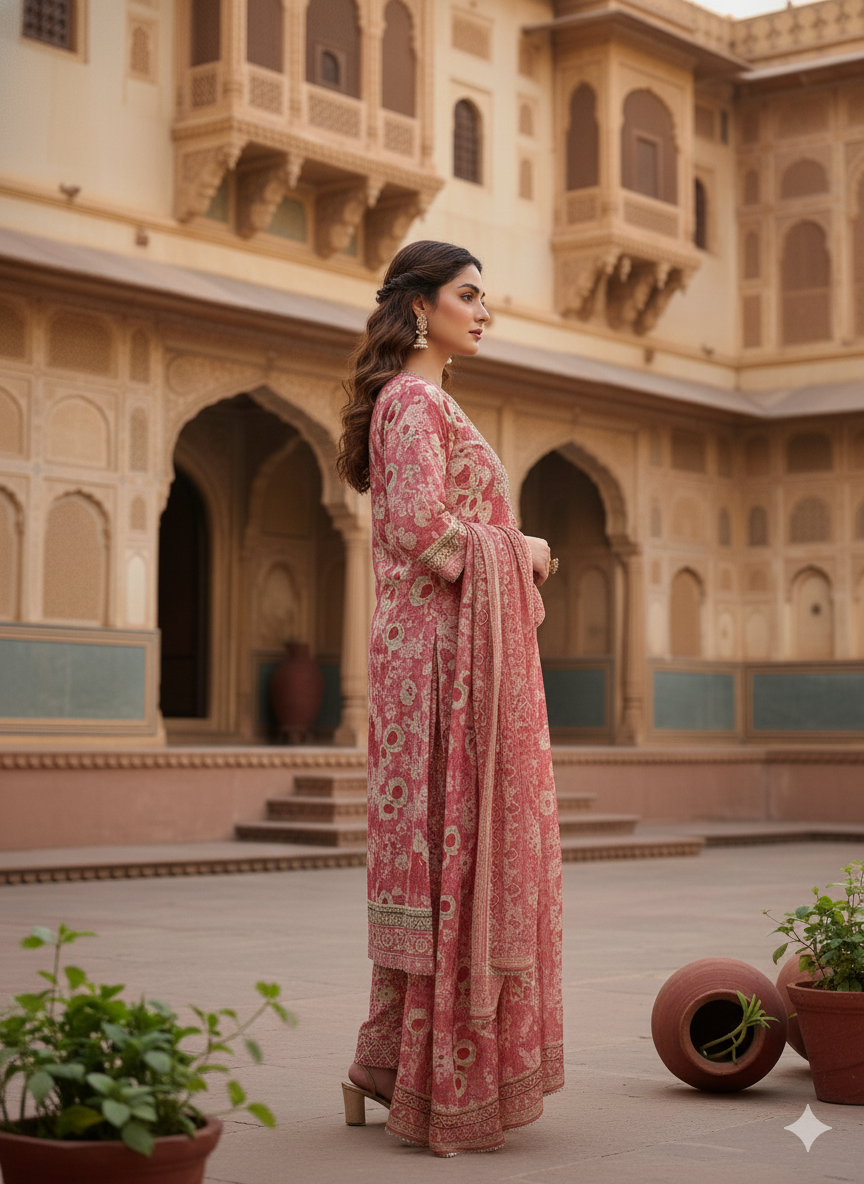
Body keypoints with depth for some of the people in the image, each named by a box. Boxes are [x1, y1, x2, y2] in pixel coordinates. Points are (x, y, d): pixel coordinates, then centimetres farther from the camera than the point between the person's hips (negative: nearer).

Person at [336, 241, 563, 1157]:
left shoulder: (426, 401, 22)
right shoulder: (414, 400, -9)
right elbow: (422, 526, -21)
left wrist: (514, 555, 8)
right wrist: (517, 550, -8)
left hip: (461, 642, 10)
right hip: (445, 642, -10)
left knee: (435, 844, 10)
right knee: (453, 841, -8)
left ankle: (391, 1068, 16)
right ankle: (438, 1084, -3)